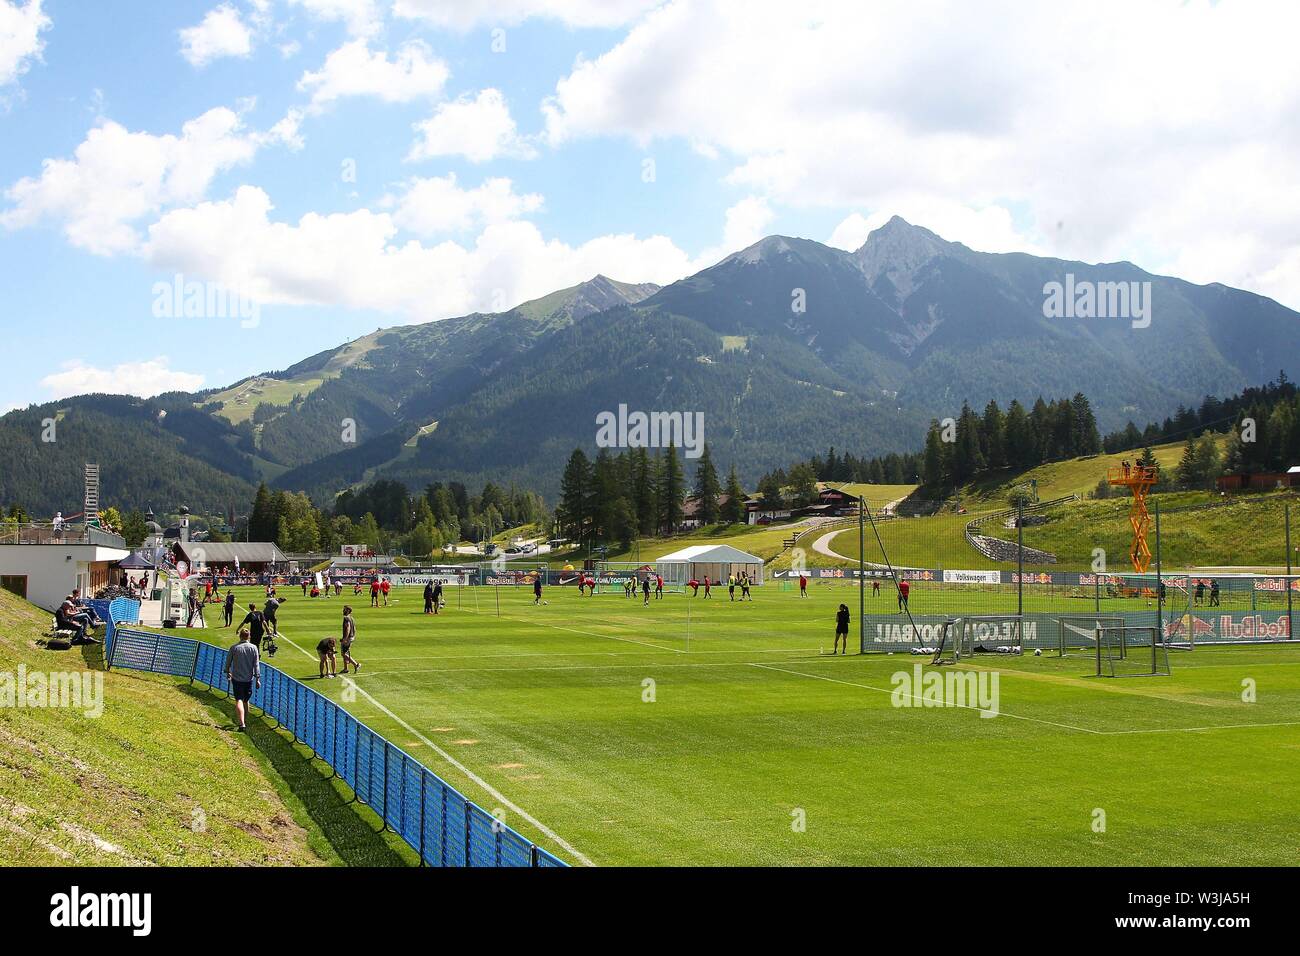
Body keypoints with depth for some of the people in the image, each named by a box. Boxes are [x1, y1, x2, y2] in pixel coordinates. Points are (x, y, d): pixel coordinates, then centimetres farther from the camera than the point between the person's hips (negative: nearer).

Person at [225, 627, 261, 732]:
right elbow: (256, 665, -5)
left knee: (239, 701, -5)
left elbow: (228, 662, 3)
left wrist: (228, 672, 22)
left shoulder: (234, 648, -7)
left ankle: (242, 724, -19)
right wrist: (257, 678, 0)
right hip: (249, 679, 2)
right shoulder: (253, 648, -5)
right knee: (246, 700, 19)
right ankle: (244, 720, 34)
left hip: (237, 678, -2)